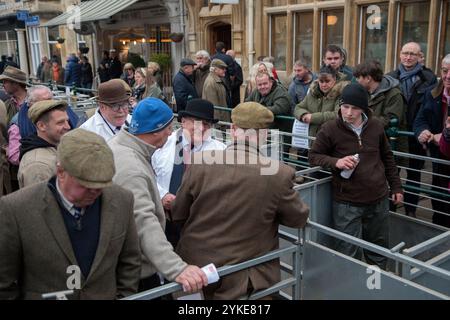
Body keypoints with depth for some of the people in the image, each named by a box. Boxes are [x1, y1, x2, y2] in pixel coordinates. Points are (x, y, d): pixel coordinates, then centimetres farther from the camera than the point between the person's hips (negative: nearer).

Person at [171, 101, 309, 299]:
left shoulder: (200, 162, -13)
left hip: (193, 266, 3)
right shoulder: (279, 174, -17)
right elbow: (299, 219, 1)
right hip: (238, 278, -2)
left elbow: (177, 213, 0)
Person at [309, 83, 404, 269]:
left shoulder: (376, 126, 2)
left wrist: (396, 186, 16)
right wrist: (335, 162, -20)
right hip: (347, 203, -4)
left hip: (378, 200, 4)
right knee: (349, 254, 0)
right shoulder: (330, 129, -10)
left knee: (379, 250, 19)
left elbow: (387, 158, 15)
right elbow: (313, 157, -2)